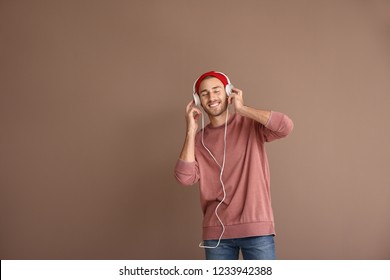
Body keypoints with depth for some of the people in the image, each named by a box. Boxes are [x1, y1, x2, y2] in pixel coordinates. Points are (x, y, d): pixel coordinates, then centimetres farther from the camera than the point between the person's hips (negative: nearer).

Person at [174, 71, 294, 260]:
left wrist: (242, 109, -12)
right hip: (216, 232, 3)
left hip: (256, 227, -2)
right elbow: (185, 177, -6)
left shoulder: (251, 124, 1)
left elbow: (285, 127, -17)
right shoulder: (198, 139, 8)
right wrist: (190, 130, -5)